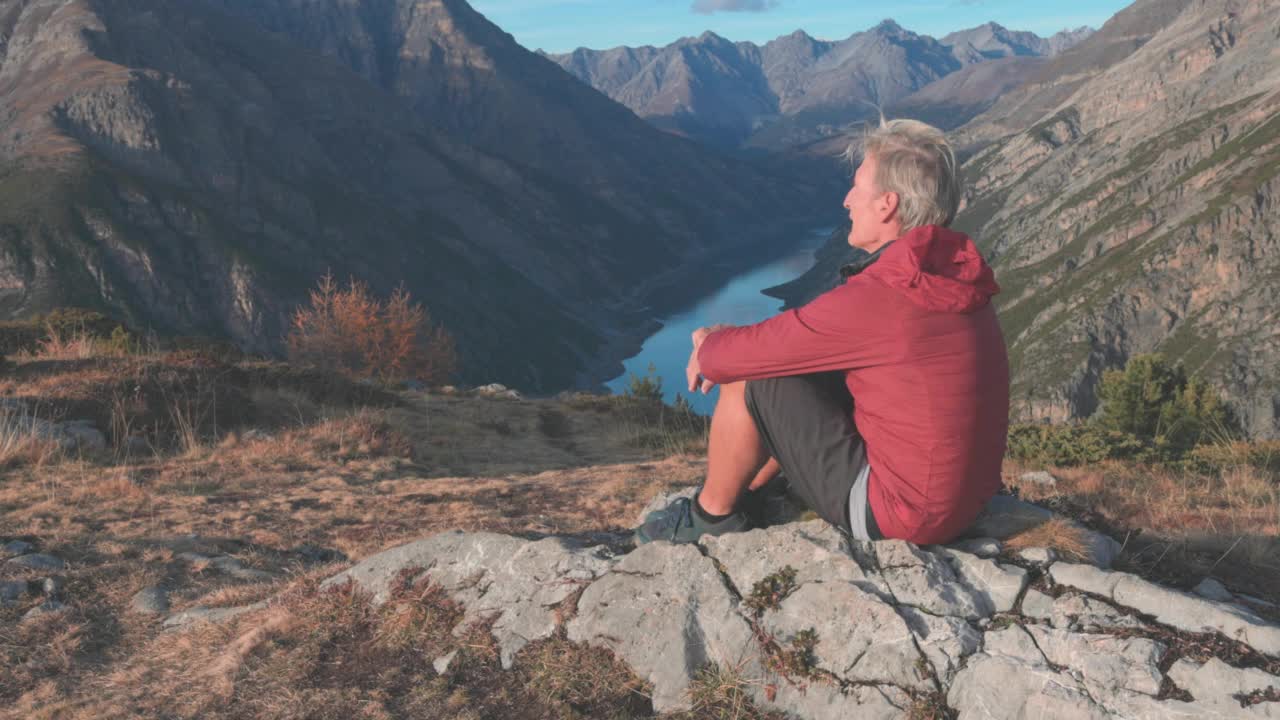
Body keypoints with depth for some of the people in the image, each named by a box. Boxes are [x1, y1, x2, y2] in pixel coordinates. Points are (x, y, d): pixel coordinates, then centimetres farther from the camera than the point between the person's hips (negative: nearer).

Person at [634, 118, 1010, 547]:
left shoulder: (874, 298, -26)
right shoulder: (952, 270, 3)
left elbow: (740, 357, -18)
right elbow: (820, 329, 15)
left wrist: (711, 349, 6)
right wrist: (727, 341, 8)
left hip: (898, 516, -9)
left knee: (748, 381, -6)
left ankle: (713, 514, 15)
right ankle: (745, 491, 34)